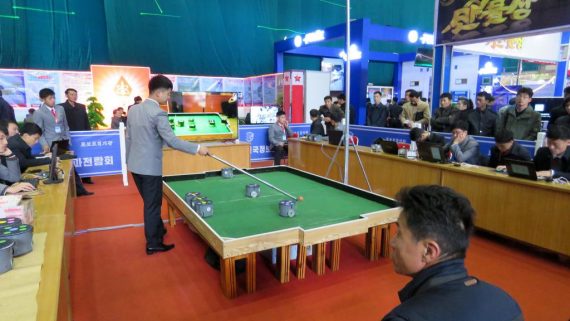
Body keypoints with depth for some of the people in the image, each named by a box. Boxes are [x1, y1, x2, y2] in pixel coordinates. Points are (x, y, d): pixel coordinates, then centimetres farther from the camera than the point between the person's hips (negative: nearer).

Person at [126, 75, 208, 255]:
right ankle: (153, 244, 14)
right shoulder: (158, 114, -18)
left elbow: (129, 138, 13)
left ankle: (158, 231, 38)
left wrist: (129, 161, 21)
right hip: (150, 166, -8)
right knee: (152, 205, 4)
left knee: (149, 202, 21)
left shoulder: (134, 110, 7)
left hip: (135, 165, 8)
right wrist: (197, 148, -18)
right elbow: (172, 141, -23)